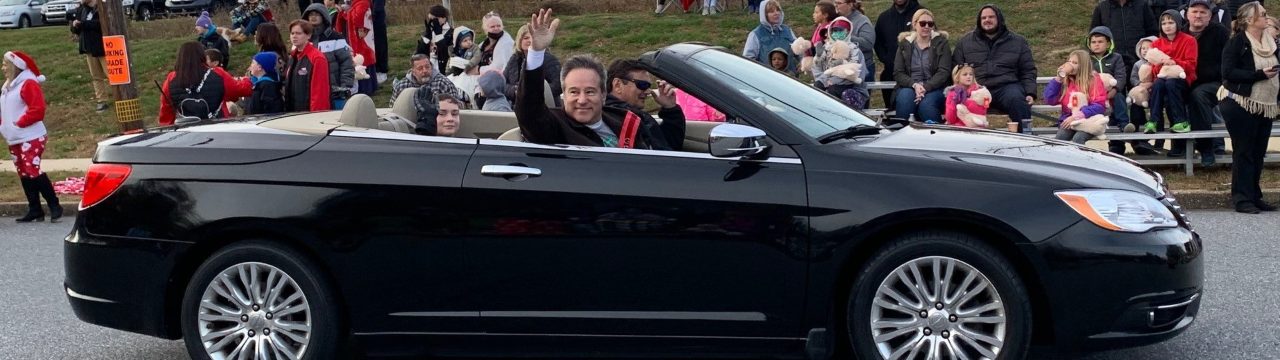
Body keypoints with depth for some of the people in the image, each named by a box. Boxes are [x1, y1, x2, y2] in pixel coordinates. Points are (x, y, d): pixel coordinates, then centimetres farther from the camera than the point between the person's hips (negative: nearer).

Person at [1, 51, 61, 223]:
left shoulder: (28, 84, -11)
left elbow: (37, 109, -20)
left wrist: (18, 123, -19)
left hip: (31, 138, -9)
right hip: (14, 140, 9)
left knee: (32, 171, -16)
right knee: (24, 174, 9)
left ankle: (54, 206, -9)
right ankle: (35, 210, 14)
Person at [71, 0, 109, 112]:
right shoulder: (81, 10, 11)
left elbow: (102, 24, -27)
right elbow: (76, 30, 15)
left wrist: (82, 23, -24)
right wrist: (75, 26, -9)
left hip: (103, 47, -7)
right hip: (89, 48, 7)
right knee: (96, 76, 10)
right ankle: (101, 101, 16)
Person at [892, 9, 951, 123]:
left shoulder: (941, 43, 5)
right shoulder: (905, 44, 10)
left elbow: (944, 72, -5)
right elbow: (898, 73, 4)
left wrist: (926, 87, -20)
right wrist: (914, 85, -16)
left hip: (934, 87, -1)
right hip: (910, 86, 2)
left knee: (926, 104, -33)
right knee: (904, 99, -32)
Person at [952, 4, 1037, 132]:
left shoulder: (1018, 41, 18)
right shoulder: (965, 41, 20)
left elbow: (1028, 72, 17)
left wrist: (1030, 93, 1)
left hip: (1006, 87, 0)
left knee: (1017, 100, -35)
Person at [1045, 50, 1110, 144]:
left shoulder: (1094, 80, 3)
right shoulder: (1065, 81, 14)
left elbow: (1099, 106, -6)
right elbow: (1049, 100, 7)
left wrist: (1077, 116, -17)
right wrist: (1058, 78, 0)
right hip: (1068, 120, 3)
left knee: (1077, 139, -35)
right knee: (1059, 138, -30)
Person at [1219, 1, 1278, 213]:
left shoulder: (1271, 41, 13)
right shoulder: (1237, 43, -8)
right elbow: (1228, 72, -17)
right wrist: (1260, 74, -21)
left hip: (1266, 106, 7)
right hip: (1242, 106, -7)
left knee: (1258, 153, 9)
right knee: (1244, 153, -4)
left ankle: (1254, 197, 16)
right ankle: (1242, 199, -1)